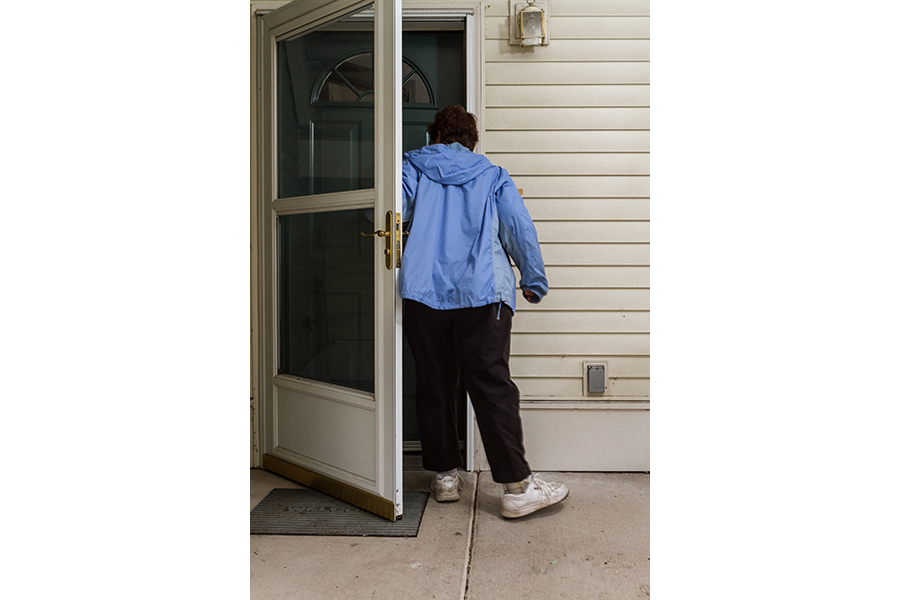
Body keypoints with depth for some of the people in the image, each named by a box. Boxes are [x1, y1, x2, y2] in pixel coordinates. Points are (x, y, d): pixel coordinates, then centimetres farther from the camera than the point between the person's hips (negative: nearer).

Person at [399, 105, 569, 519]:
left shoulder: (412, 166, 16)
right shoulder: (493, 176, 16)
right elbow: (522, 230, 11)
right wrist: (534, 282, 19)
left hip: (421, 293, 1)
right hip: (483, 294, -1)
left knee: (434, 386, 10)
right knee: (493, 388, -3)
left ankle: (444, 476, 18)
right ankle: (517, 486, -1)